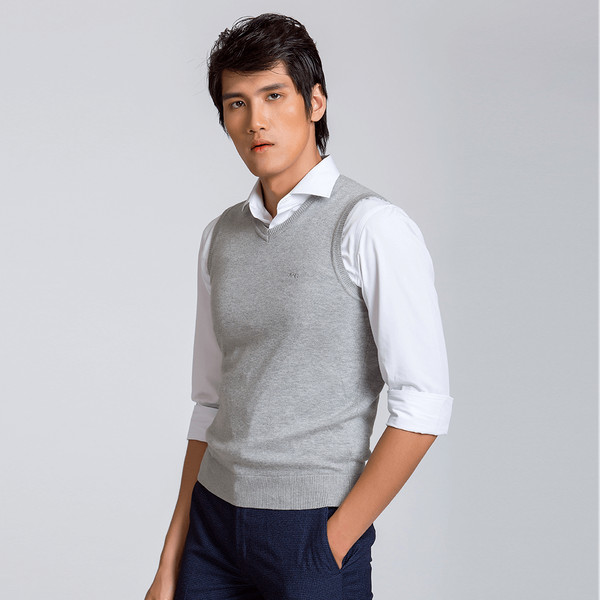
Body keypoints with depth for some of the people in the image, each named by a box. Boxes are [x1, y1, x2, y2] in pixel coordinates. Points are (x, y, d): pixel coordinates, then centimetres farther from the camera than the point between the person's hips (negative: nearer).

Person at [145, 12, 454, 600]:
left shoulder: (372, 227, -11)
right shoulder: (221, 236, 8)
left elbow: (423, 404, -14)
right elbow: (211, 404, 12)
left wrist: (335, 541, -12)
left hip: (314, 526, -5)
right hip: (214, 518, 5)